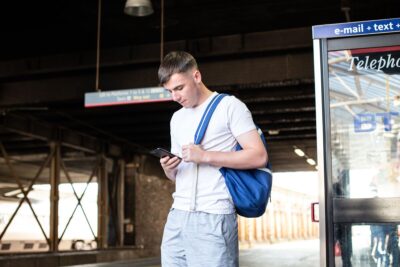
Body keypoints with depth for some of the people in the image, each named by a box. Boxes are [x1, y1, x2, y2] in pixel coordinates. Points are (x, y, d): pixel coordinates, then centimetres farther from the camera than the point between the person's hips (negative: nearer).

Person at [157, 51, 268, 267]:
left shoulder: (230, 106, -1)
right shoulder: (177, 119, 20)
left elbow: (259, 156, -10)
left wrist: (205, 156, -15)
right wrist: (169, 170, 1)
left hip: (213, 218, -6)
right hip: (177, 217, 6)